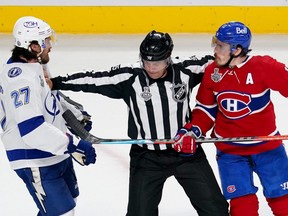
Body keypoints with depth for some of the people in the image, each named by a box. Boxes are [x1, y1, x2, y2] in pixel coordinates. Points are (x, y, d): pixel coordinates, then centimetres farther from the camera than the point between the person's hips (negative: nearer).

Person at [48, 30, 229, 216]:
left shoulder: (185, 70, -9)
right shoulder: (130, 77, -13)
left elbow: (211, 62, 5)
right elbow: (94, 79, -13)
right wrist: (54, 83, -16)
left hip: (187, 151, 1)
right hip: (146, 157, -1)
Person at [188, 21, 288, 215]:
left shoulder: (264, 67, -20)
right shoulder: (212, 72, -7)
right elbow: (206, 108, 5)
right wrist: (195, 130, -10)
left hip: (267, 145, -2)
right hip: (229, 149, 2)